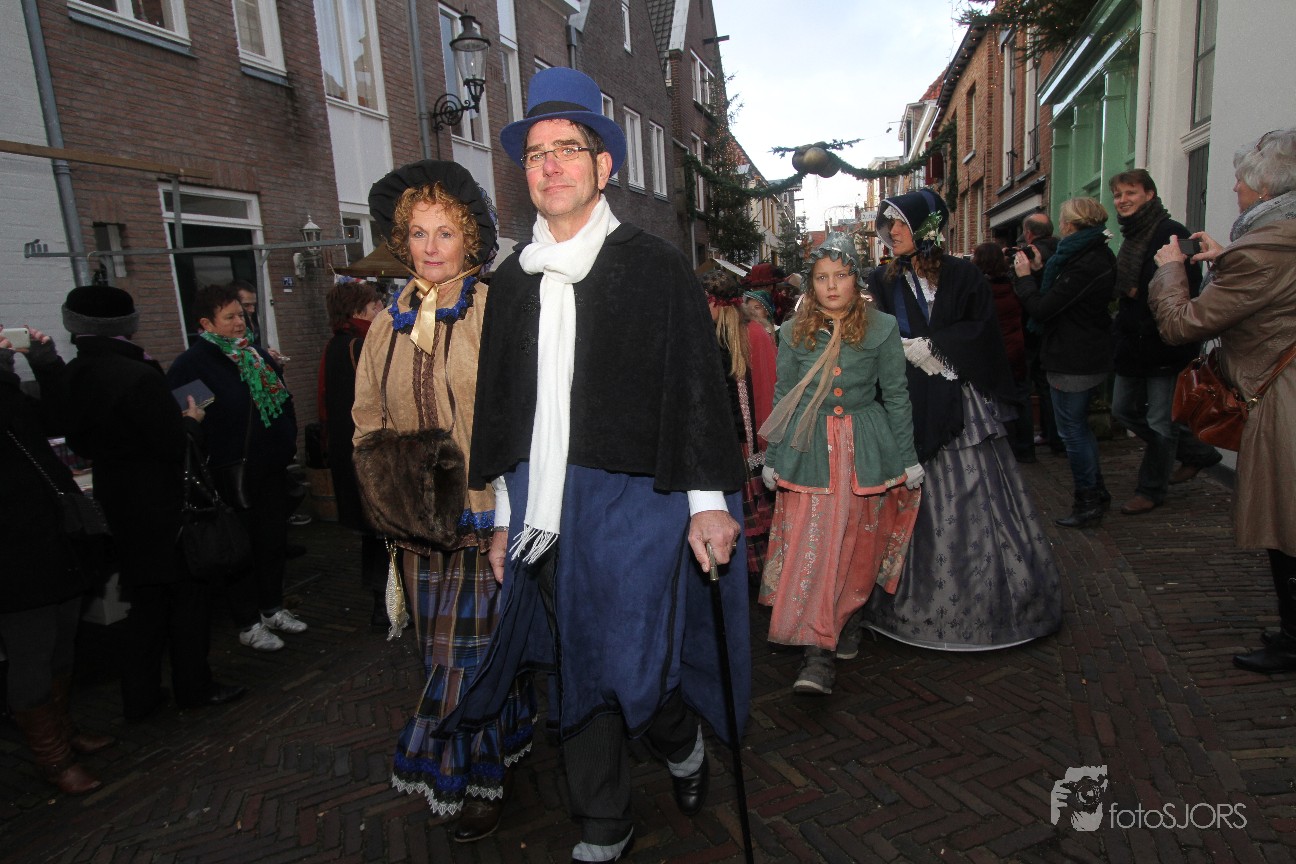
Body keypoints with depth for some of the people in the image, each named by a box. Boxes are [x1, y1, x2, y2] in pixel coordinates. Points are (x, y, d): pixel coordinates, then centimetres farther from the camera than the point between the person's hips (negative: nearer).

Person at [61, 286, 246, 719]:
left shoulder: (74, 376, 2)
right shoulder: (139, 376, -23)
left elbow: (80, 443, 12)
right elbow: (175, 445, -20)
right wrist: (191, 420, -1)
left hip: (116, 501, 7)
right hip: (163, 505, -7)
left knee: (145, 600, 18)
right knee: (188, 594, 9)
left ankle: (139, 697, 26)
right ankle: (195, 686, 20)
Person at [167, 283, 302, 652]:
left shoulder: (256, 355, 12)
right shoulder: (192, 363, -10)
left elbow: (282, 399, 20)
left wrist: (287, 441, 14)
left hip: (271, 466, 7)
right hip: (235, 472, -7)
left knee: (274, 540, 15)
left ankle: (273, 608, 31)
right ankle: (248, 624, 18)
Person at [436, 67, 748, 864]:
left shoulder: (656, 266, -3)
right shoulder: (514, 281, 10)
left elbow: (698, 386, -6)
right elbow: (498, 401, 13)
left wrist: (708, 502, -10)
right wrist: (505, 513, 13)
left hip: (634, 506, -4)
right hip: (544, 514, 5)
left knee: (632, 670, 0)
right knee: (577, 671, 14)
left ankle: (683, 742, 37)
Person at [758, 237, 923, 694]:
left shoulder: (881, 328, 2)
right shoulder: (794, 331, 5)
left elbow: (896, 395, 5)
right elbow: (783, 398, 9)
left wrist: (908, 458, 6)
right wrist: (772, 458, 9)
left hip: (865, 450, 0)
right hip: (809, 451, 0)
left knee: (859, 545, 10)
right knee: (809, 549, -6)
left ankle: (847, 620, 35)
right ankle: (817, 653, -2)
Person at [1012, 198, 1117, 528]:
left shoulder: (1083, 265, -24)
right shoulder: (1100, 256, 10)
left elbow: (1041, 309, -21)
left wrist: (1024, 276, -8)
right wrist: (1033, 272, 10)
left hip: (1073, 363, -10)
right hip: (1091, 356, 10)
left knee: (1073, 429, 1)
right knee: (1078, 425, 21)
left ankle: (1088, 504, 12)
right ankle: (1097, 492, 32)